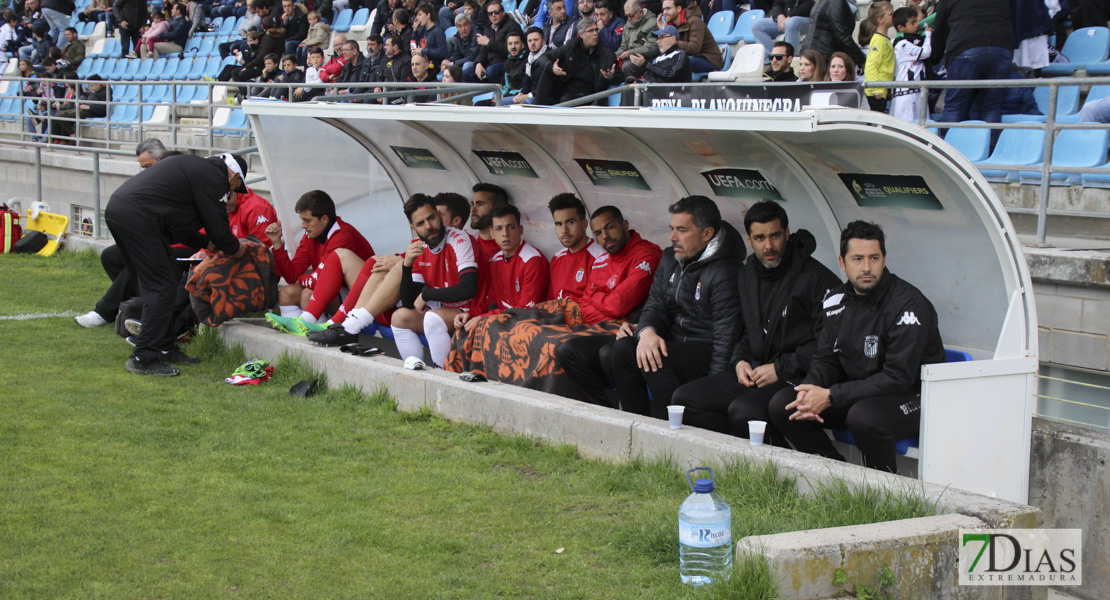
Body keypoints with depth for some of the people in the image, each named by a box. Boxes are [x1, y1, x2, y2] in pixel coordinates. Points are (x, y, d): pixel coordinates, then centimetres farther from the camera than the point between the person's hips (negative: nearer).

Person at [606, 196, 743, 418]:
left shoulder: (725, 273, -15)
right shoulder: (670, 259, 11)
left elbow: (726, 341, -18)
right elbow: (655, 306, 10)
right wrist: (647, 331, -16)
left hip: (706, 354, -8)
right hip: (674, 343, 8)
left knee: (656, 360, -31)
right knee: (623, 347, -17)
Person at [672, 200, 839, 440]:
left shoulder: (816, 278, -10)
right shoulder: (747, 274, 15)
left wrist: (781, 368, -16)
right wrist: (740, 360, 6)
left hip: (796, 379, -8)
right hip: (753, 372, 8)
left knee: (743, 411, -34)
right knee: (684, 399, -8)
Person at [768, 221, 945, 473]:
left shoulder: (908, 304, -18)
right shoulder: (836, 302, 4)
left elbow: (898, 377, -23)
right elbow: (825, 359, 9)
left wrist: (830, 396, -26)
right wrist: (811, 391, -17)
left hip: (910, 398, -7)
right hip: (856, 393, 7)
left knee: (864, 416, -38)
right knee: (781, 405, -7)